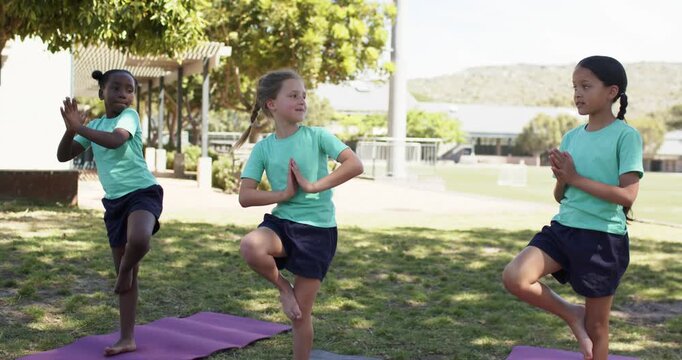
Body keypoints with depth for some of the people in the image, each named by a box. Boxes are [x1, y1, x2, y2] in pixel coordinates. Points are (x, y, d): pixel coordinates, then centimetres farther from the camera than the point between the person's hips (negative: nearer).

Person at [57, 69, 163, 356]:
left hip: (143, 191, -6)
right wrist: (71, 129, -9)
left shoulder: (129, 116, -6)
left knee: (139, 240, -39)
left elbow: (115, 140, -28)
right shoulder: (94, 125, 12)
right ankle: (127, 339, 14)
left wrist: (79, 128, -24)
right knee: (123, 271, 8)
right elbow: (63, 156, 7)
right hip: (114, 201, 6)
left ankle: (126, 269, -3)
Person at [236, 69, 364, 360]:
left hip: (317, 229, -2)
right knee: (250, 246, -32)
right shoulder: (263, 148, 1)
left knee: (301, 313, 1)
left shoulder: (317, 136, -5)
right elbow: (245, 197, -4)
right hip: (281, 222, 2)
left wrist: (313, 186, -18)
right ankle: (284, 288, -3)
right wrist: (284, 194, -16)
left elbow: (355, 165, -16)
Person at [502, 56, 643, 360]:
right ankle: (572, 315, 5)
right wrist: (561, 177, -9)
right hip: (563, 229, 5)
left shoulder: (626, 135, -8)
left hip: (603, 238, -5)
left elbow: (627, 195, -16)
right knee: (514, 278, -20)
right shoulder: (571, 137, 9)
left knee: (597, 327, 6)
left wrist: (576, 178, -15)